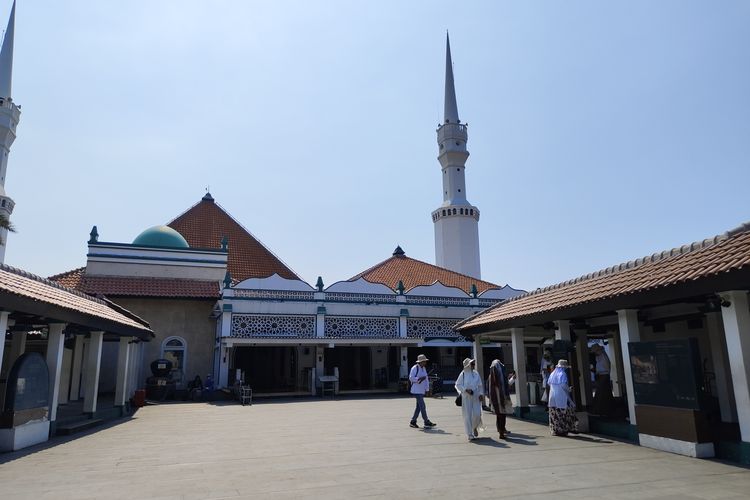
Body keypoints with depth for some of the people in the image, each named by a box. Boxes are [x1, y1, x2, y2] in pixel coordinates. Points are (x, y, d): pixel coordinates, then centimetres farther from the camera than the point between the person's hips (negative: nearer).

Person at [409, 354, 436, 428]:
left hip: (422, 390, 9)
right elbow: (411, 378, -16)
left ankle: (413, 422, 18)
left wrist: (427, 388, 13)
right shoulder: (415, 368, -12)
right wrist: (419, 378, -26)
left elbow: (426, 379, 19)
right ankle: (426, 422, -5)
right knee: (422, 406, -9)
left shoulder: (424, 368, 15)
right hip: (416, 390, -9)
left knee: (419, 407, 11)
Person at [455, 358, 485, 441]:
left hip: (476, 397, 3)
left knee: (477, 414, -5)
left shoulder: (476, 374, 7)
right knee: (467, 416, -1)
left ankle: (475, 428, 26)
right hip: (466, 398, -3)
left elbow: (480, 385, 12)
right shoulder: (463, 374, -4)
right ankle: (470, 434, 8)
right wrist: (466, 389, -15)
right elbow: (458, 385, -2)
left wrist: (481, 394, -1)